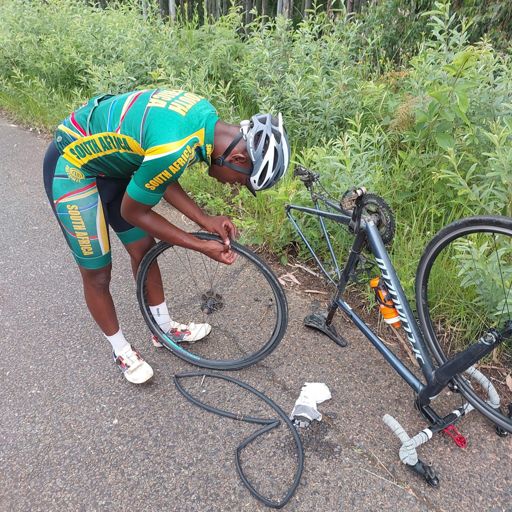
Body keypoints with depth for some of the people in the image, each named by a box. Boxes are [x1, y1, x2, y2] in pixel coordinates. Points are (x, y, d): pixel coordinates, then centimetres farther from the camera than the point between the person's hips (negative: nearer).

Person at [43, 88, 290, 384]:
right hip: (73, 168, -8)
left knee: (145, 250, 13)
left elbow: (161, 178, 1)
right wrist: (203, 247, -15)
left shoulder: (207, 117, -10)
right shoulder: (176, 150, -37)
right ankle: (121, 350, 27)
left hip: (107, 159, 8)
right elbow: (133, 212, -20)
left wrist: (206, 221, -6)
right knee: (97, 273, 4)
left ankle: (166, 328, 32)